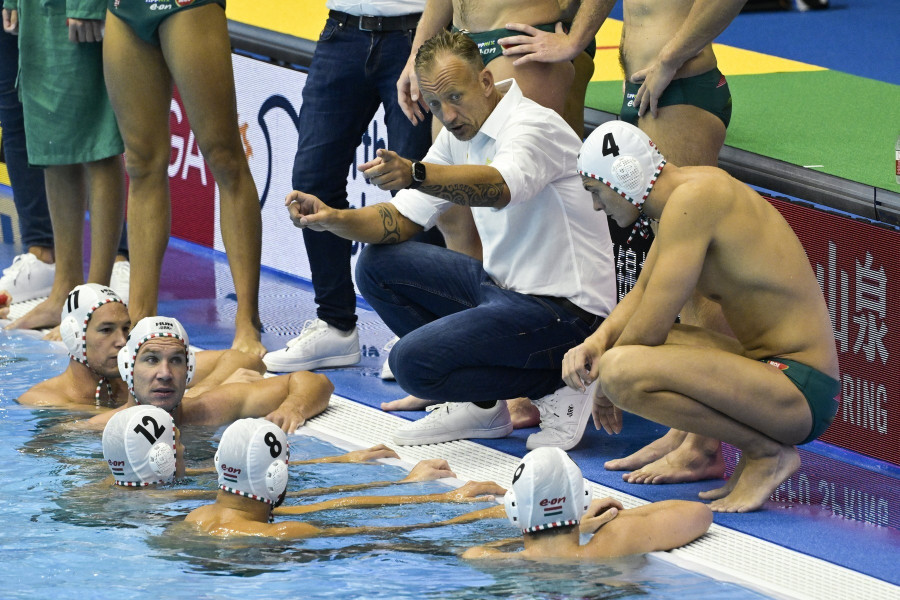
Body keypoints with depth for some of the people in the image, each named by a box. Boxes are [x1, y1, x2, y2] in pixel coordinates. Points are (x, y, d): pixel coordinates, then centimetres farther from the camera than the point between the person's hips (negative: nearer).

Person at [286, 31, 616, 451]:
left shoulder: (533, 125, -19)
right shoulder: (460, 135, 8)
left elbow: (500, 187, -41)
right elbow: (402, 219, 8)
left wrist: (415, 174, -58)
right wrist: (333, 219, -11)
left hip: (564, 307, -9)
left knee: (413, 363, -21)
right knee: (377, 265, 6)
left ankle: (555, 387, -4)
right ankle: (479, 405, 7)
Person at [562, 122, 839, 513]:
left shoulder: (693, 200, -19)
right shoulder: (690, 187, 11)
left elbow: (650, 327, -19)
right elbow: (642, 293, 23)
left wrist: (605, 381, -1)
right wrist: (597, 341, 4)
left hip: (800, 390, -10)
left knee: (622, 368, -27)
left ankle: (768, 454, -9)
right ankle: (759, 442, 12)